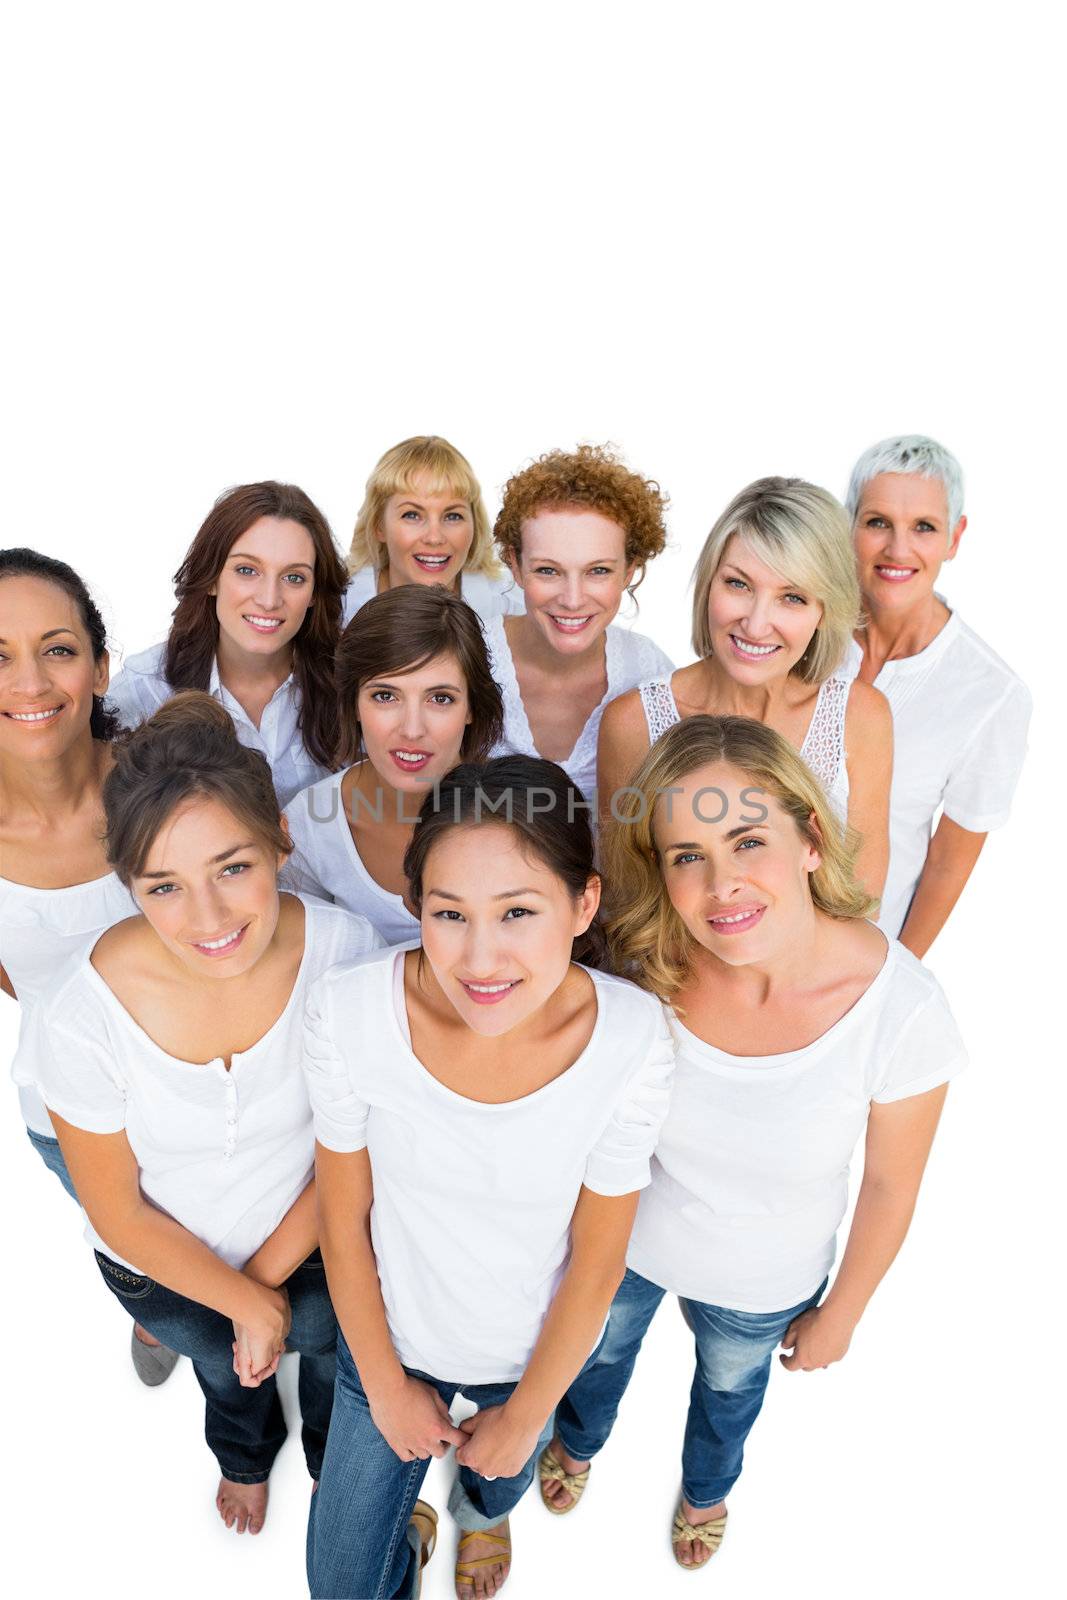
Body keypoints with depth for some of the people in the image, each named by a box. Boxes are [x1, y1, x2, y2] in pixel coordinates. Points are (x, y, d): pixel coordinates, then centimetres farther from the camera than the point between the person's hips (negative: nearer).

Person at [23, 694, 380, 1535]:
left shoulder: (347, 952, -33)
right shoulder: (80, 1019, -35)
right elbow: (116, 1208, -18)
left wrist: (271, 1272, -13)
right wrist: (245, 1302, -10)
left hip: (314, 1245, 0)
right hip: (164, 1268, 0)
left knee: (328, 1347, 30)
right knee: (226, 1369, 33)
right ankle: (247, 1457, 71)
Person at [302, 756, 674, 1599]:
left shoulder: (632, 1039, -31)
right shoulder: (350, 1010, -31)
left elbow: (597, 1260, -16)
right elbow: (344, 1219, -13)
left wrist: (525, 1416, -3)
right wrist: (385, 1387, -1)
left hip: (534, 1344, 0)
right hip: (390, 1335, 0)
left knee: (504, 1475, 32)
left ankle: (484, 1512, 70)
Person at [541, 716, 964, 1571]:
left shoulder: (901, 1007, -34)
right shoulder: (643, 965, -30)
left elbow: (891, 1186, -15)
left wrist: (841, 1313, -1)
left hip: (762, 1284, 0)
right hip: (623, 1241, 1)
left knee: (731, 1387, 33)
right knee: (602, 1352, 33)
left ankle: (707, 1489, 69)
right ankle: (580, 1443, 69)